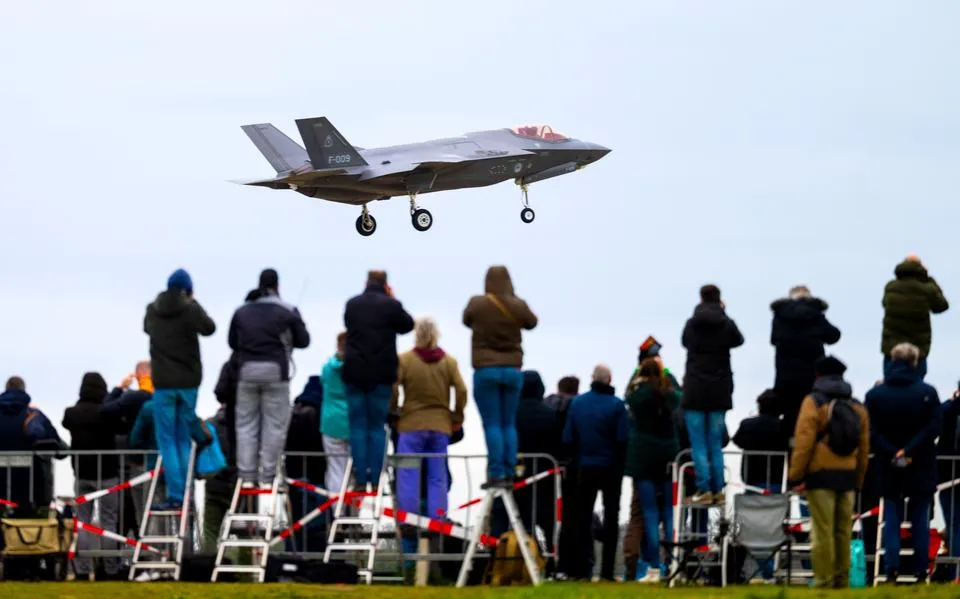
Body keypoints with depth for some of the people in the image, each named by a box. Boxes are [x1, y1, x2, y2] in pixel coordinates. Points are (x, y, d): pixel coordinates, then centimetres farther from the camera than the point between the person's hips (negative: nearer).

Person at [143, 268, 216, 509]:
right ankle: (185, 495, 7)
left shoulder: (153, 310, 5)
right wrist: (194, 304, 1)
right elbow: (208, 328, -13)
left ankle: (175, 495, -9)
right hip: (188, 381, 0)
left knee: (167, 440, 1)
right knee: (184, 439, 10)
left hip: (163, 382, 0)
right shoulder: (189, 309, -7)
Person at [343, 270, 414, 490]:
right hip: (381, 373, -2)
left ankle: (360, 478, -1)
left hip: (354, 372, 2)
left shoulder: (352, 304, 5)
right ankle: (375, 478, -1)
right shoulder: (391, 305, -6)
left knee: (357, 426, 5)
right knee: (377, 426, 4)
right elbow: (408, 325, 9)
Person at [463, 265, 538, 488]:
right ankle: (510, 473, 6)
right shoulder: (518, 306, -3)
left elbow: (466, 320, 11)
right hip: (512, 370, 3)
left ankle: (496, 474, -10)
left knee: (492, 425, -3)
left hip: (486, 369, -3)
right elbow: (531, 322, 17)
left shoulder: (477, 304, -9)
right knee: (509, 424, 10)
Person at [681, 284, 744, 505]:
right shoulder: (727, 324, -4)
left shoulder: (691, 324, -3)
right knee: (716, 445, 9)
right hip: (719, 390, 2)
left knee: (699, 445, -1)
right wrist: (723, 313, 21)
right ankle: (718, 491, 6)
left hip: (695, 389, -2)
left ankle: (704, 490, -8)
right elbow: (738, 340, 17)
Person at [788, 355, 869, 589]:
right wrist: (858, 481, 19)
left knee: (823, 532, -4)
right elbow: (864, 447, 12)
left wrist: (795, 476, -7)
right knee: (843, 532, 10)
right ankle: (841, 582, 12)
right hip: (847, 477, 5)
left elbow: (803, 443, -11)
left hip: (820, 474, -5)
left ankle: (823, 583, -5)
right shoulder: (857, 407, 12)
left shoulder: (813, 402, -5)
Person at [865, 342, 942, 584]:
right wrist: (909, 451, -15)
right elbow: (934, 428, -13)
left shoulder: (875, 394, -2)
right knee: (920, 521, 7)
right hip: (921, 469, -1)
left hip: (889, 469, 1)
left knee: (891, 520, 7)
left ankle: (891, 569, -5)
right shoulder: (927, 392, -7)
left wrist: (892, 453, -12)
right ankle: (921, 572, 4)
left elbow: (872, 432, -9)